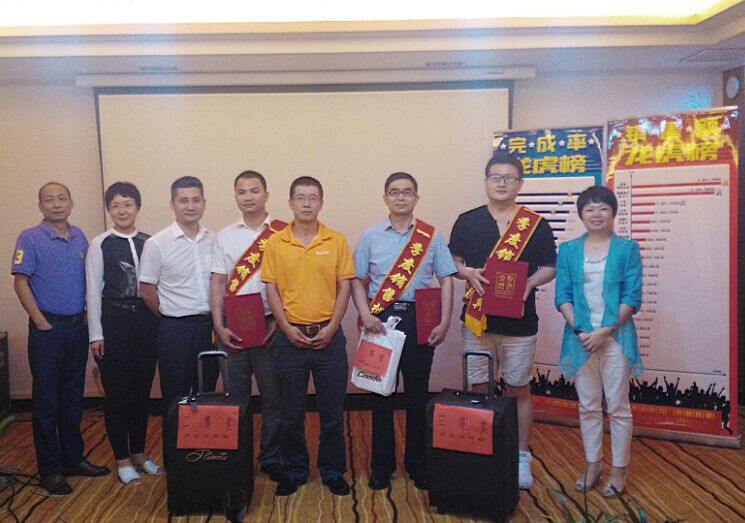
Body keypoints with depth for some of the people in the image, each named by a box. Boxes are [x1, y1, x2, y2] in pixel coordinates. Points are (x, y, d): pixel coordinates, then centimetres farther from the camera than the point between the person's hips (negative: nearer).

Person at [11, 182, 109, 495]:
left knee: (73, 399, 13)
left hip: (78, 328, 5)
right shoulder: (30, 238, -5)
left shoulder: (79, 237, 9)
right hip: (47, 329, -5)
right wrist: (42, 323, -12)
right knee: (46, 401, 3)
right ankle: (50, 469, 13)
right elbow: (20, 283, -9)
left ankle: (73, 459, 25)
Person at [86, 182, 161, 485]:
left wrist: (158, 321, 1)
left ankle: (139, 452, 29)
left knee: (142, 389, 12)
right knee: (117, 392, 5)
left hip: (146, 320, 3)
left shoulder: (149, 242, 3)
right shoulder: (100, 244, -3)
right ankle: (122, 459, 20)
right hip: (114, 320, -3)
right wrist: (95, 334, -6)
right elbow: (93, 290, -3)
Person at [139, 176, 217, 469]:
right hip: (175, 330, -3)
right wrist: (172, 317, 2)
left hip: (210, 326, 4)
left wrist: (217, 317, 3)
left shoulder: (214, 241, 4)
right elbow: (146, 290, -2)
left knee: (207, 395, 13)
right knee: (175, 398, 8)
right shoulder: (157, 244, -7)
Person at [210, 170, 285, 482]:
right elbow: (218, 283, 6)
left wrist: (279, 322, -9)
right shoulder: (225, 236, 8)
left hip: (270, 326, -2)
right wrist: (219, 326, -1)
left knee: (273, 396, 6)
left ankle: (271, 458, 20)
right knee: (235, 397, 10)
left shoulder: (281, 233, -2)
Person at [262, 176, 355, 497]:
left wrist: (331, 328, -9)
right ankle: (293, 471, 26)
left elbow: (344, 287, 0)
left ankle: (333, 471, 24)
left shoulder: (336, 241, 1)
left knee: (332, 410, 8)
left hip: (328, 335, 0)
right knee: (291, 411, 11)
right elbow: (271, 289, 1)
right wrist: (288, 329, -8)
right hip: (290, 336, 1)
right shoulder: (275, 243, 2)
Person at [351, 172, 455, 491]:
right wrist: (365, 315, -11)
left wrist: (444, 323, -7)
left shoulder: (431, 236, 5)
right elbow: (357, 280, 5)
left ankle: (417, 464, 23)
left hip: (419, 320, 0)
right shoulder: (370, 237, 6)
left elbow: (446, 279, 2)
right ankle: (382, 465, 20)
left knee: (418, 394, 8)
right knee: (381, 393, 7)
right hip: (381, 321, 0)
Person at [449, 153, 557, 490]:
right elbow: (453, 263, 8)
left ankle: (521, 458, 24)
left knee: (519, 391, 9)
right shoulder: (467, 222, 4)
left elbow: (550, 268, 3)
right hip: (477, 320, 1)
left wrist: (530, 281, -17)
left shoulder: (536, 225, 0)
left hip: (519, 322, -1)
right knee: (478, 389, 10)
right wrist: (468, 273, -13)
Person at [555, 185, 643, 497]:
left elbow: (632, 298, -6)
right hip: (581, 337, 2)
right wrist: (580, 331, -12)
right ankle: (592, 465, 26)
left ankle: (619, 469, 19)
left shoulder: (627, 248, -1)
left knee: (618, 406, 5)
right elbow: (562, 296, 1)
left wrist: (604, 331, -14)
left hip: (615, 336, -2)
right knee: (588, 406, 12)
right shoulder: (568, 250, 5)